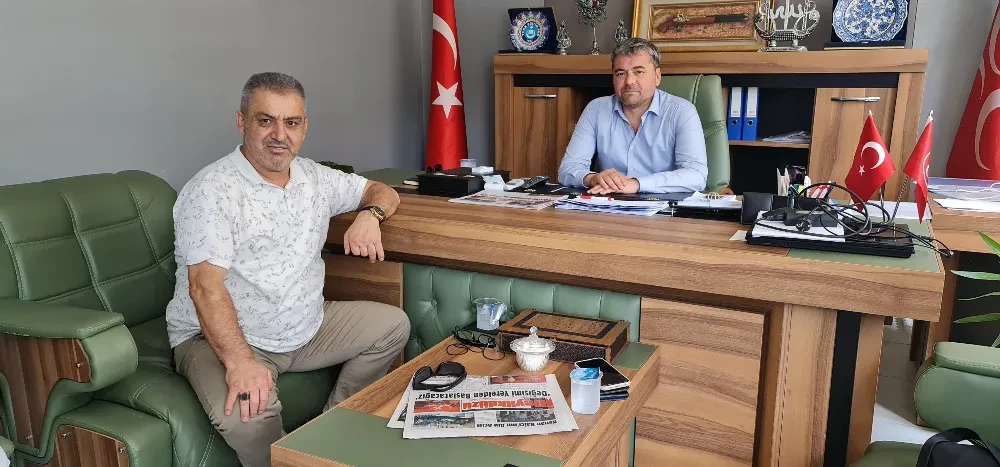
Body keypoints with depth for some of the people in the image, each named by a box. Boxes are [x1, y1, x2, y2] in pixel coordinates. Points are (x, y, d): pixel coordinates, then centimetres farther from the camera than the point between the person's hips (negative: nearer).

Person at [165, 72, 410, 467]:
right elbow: (205, 285, -26)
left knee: (393, 324, 3)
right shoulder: (212, 190, -17)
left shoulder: (314, 177, 6)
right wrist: (239, 362, -39)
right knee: (245, 415, -35)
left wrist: (370, 214, -7)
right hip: (221, 338, -7)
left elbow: (381, 191, 18)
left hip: (307, 327, 7)